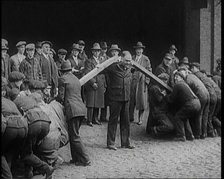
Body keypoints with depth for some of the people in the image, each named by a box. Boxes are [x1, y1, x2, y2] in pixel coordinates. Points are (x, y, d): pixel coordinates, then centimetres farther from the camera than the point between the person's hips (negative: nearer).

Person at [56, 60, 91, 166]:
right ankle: (76, 158, 20)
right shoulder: (76, 79, 20)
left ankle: (85, 160, -4)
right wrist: (64, 101, 28)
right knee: (73, 134, 18)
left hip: (72, 110, -8)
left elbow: (61, 97, -5)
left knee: (75, 136, -3)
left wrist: (54, 100, 16)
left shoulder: (62, 79, -3)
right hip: (81, 108, 8)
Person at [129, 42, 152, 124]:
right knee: (131, 100, 1)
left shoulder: (146, 59, 3)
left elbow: (149, 71, 3)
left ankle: (140, 119, 9)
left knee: (141, 100, 0)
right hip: (132, 81, 2)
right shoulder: (132, 58, 9)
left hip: (141, 82, -2)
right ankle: (130, 117, 11)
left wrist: (147, 82, -5)